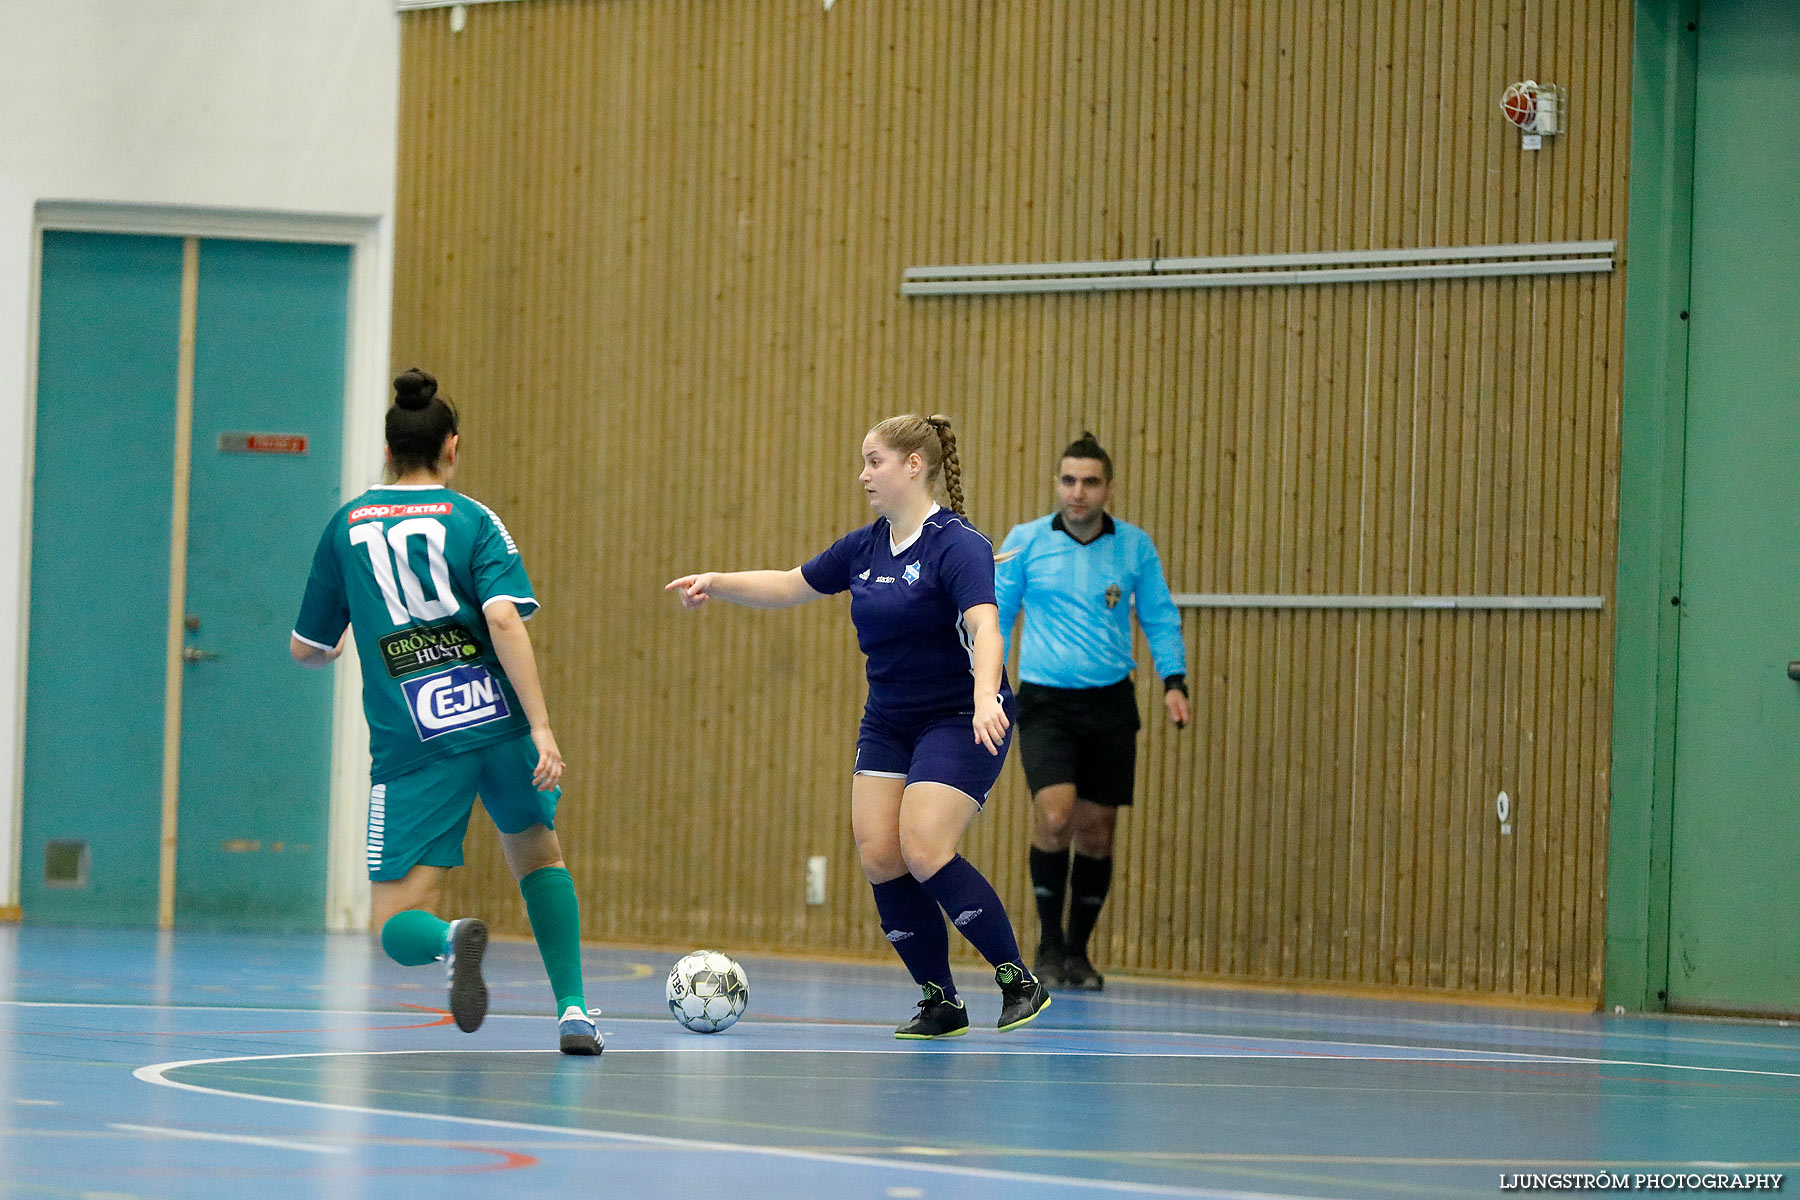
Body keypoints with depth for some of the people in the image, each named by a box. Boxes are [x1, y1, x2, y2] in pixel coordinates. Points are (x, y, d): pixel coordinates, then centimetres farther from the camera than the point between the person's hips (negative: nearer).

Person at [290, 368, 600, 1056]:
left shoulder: (346, 527, 9)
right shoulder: (472, 520, 3)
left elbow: (306, 649, 16)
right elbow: (504, 619, -13)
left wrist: (332, 650, 40)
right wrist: (541, 727, -16)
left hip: (411, 741, 0)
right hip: (495, 718, 0)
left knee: (396, 929, 2)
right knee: (538, 855, 28)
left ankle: (452, 938, -34)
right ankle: (573, 1009, 17)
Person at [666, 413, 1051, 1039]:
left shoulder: (957, 545, -17)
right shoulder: (865, 547, 6)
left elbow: (984, 626, -32)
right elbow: (788, 586, 18)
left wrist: (984, 695, -48)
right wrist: (718, 582, 4)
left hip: (959, 722, -7)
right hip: (887, 723, 7)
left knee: (923, 851, -21)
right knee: (878, 854, -6)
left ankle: (1019, 980, -7)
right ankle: (941, 1002, 5)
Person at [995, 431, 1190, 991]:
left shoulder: (1135, 546, 3)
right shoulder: (1025, 541, -1)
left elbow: (1159, 618, 11)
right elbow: (995, 615, 6)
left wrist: (1174, 680, 0)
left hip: (1110, 704, 2)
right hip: (1046, 703, -2)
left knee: (1097, 830, 4)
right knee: (1055, 816, -19)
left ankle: (1076, 952, 19)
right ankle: (1049, 943, -3)